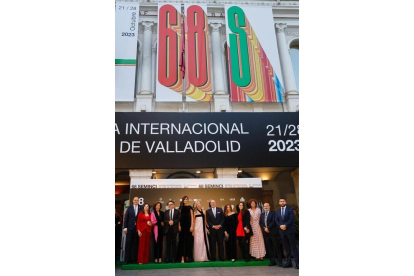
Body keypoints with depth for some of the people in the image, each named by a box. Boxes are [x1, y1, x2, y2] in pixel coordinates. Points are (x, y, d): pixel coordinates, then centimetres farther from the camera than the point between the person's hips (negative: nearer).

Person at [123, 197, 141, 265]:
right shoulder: (129, 208, 8)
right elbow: (126, 218, 4)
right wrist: (125, 227, -3)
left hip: (137, 228, 0)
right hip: (130, 228, 0)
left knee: (135, 244, 2)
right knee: (128, 243, 1)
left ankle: (133, 259, 8)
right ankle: (127, 259, 6)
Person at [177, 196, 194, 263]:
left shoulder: (190, 207, 4)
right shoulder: (181, 208, 11)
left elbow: (192, 217, 1)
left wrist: (192, 226, -7)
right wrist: (179, 226, -4)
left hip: (188, 225, -2)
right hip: (182, 226, 2)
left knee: (188, 240, 2)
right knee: (182, 241, 0)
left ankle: (188, 257, 10)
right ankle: (182, 257, 1)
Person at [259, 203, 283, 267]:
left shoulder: (272, 213, 0)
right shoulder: (262, 215, 17)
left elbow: (273, 222, -11)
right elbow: (260, 223, 10)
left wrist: (268, 228, -15)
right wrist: (264, 228, -6)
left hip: (273, 232, -5)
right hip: (265, 233, 5)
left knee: (277, 247, -1)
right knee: (269, 248, 5)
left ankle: (280, 261, 5)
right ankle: (272, 261, 11)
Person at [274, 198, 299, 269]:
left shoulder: (289, 210, 2)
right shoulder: (277, 212, 14)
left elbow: (292, 219, -8)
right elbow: (276, 221, 8)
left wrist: (285, 225, -17)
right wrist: (280, 226, -11)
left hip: (290, 230, -4)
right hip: (282, 231, 4)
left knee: (293, 246, -3)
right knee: (286, 247, 7)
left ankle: (297, 262, 0)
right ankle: (288, 262, 12)